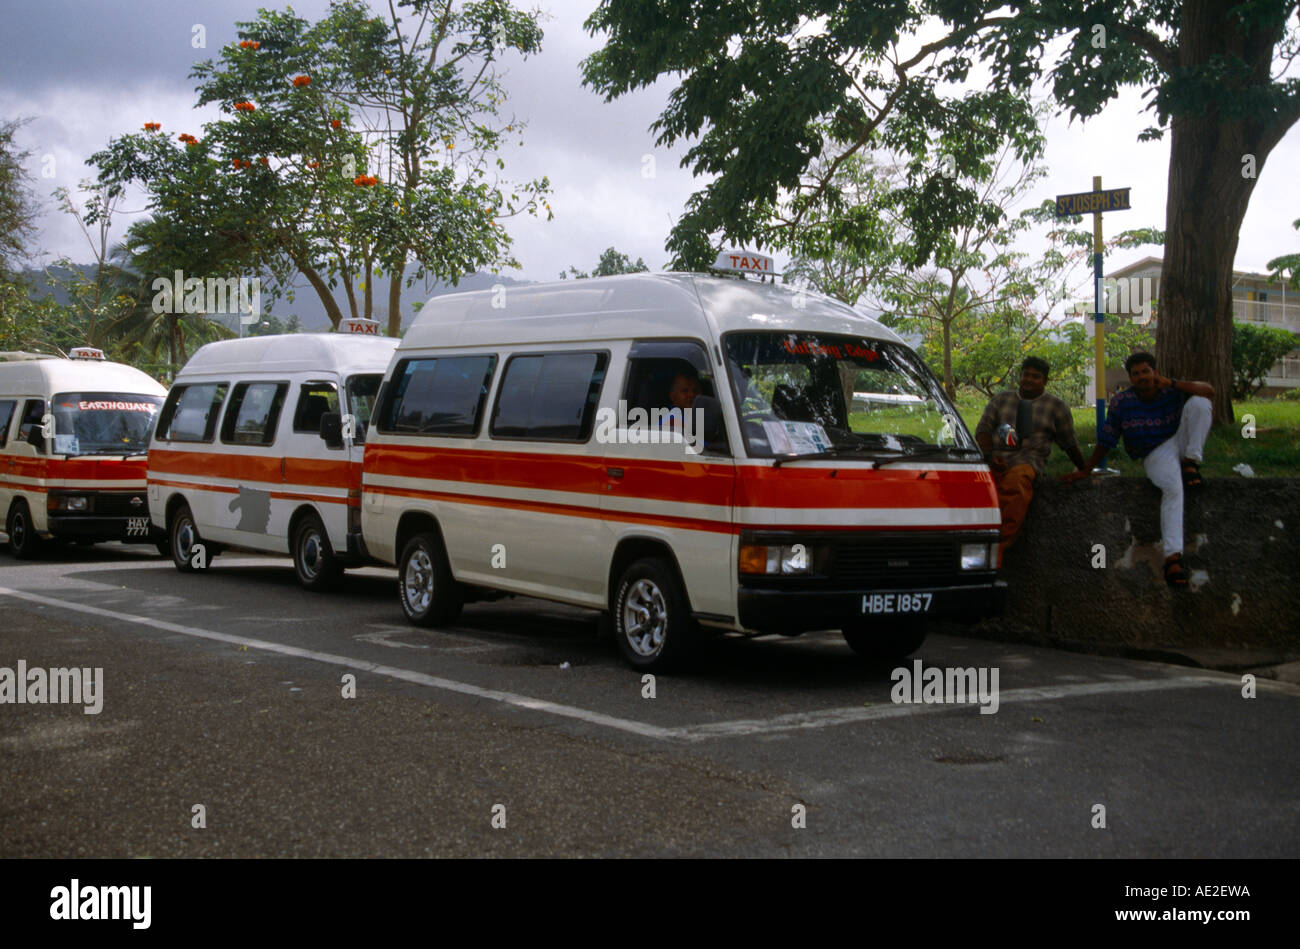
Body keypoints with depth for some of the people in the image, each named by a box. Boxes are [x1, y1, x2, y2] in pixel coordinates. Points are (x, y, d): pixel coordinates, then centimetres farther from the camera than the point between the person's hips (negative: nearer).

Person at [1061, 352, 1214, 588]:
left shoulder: (1172, 390, -3)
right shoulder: (1121, 403, -5)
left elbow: (1209, 391, -14)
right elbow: (1105, 440, 2)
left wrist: (1173, 383, -23)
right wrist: (1085, 471, 0)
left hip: (1182, 442, 3)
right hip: (1156, 455, -2)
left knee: (1199, 402, -19)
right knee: (1172, 487, -37)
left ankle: (1191, 463, -16)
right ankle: (1172, 557, -46)